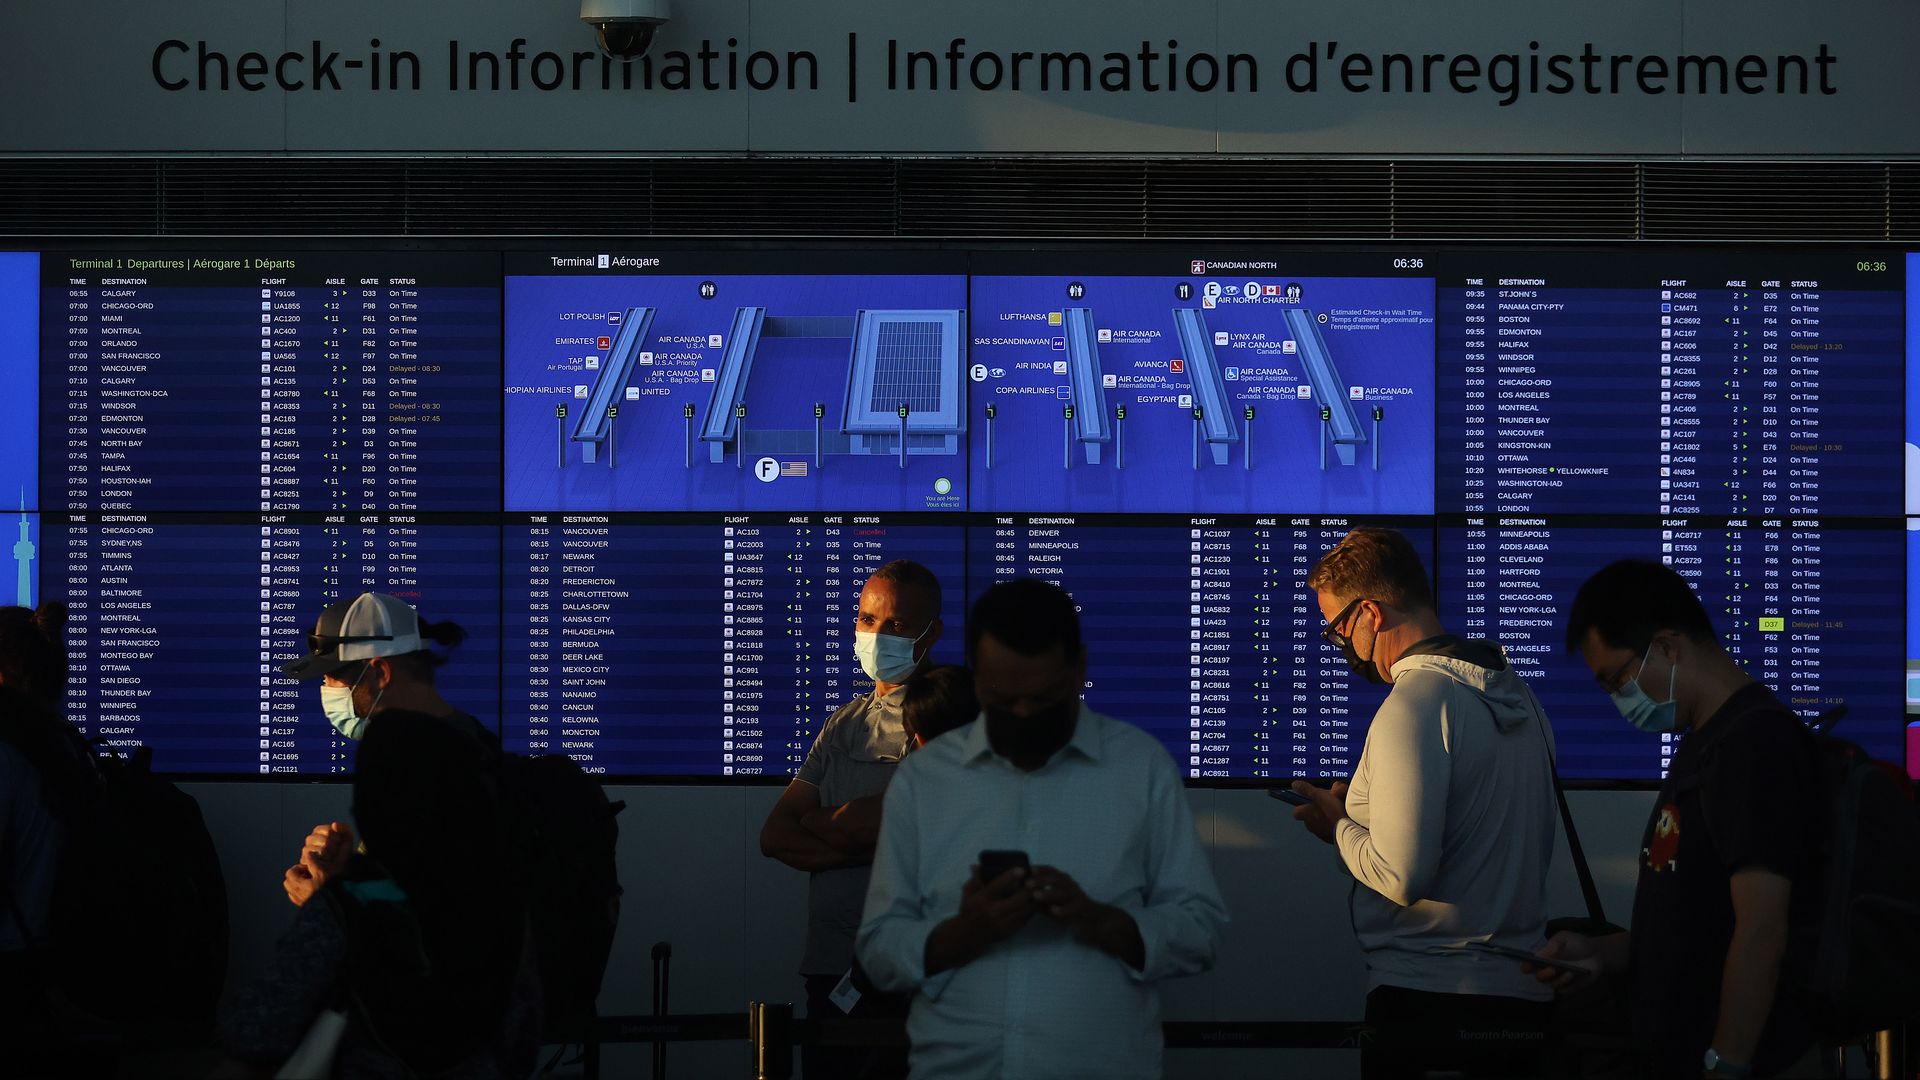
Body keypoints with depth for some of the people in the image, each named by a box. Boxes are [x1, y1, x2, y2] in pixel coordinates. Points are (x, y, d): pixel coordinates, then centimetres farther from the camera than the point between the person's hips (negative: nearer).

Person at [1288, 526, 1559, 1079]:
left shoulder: (1412, 705, -16)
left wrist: (1340, 826, -1)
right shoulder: (1517, 692, 11)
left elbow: (1401, 876, -20)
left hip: (1431, 1004, -8)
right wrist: (1360, 805, 15)